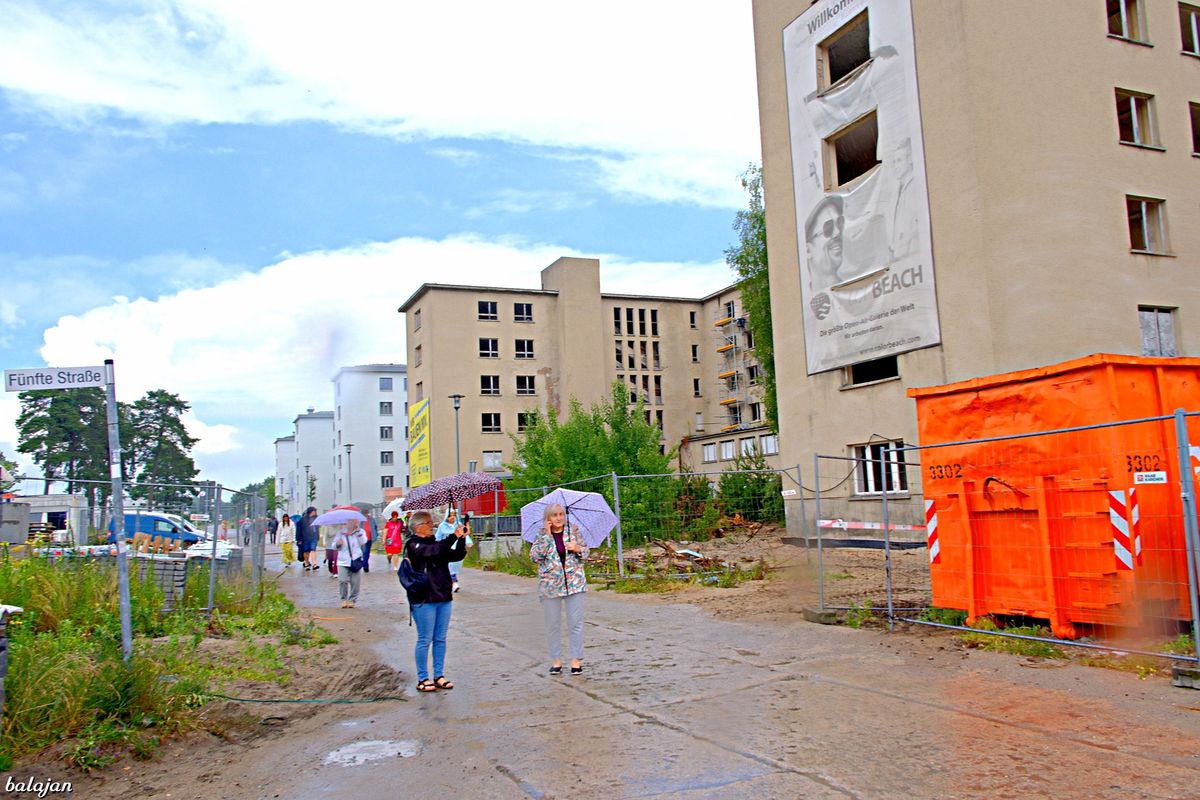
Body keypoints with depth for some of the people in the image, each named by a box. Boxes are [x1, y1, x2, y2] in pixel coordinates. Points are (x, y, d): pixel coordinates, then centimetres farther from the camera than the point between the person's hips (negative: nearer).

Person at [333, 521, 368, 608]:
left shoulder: (360, 532, 8)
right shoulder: (340, 533, 10)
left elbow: (363, 542, -9)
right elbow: (334, 546, 12)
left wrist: (358, 532, -13)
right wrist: (337, 544, -10)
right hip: (343, 561, 0)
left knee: (355, 582, -3)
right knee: (342, 581, -10)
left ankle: (352, 600, 12)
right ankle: (344, 599, 8)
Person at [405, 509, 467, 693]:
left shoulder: (436, 543, 14)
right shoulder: (413, 545, -6)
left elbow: (457, 555, 6)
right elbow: (433, 551, -25)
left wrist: (462, 539, -9)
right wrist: (454, 536, -25)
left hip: (443, 597, 7)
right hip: (424, 599, -7)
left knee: (440, 639, 10)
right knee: (425, 640, 0)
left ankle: (439, 676, 18)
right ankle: (422, 679, 9)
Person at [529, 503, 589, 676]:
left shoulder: (574, 531, 4)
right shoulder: (541, 535, 1)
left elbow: (586, 554, 10)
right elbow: (535, 556, -12)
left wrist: (577, 549, -12)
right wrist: (546, 534, -14)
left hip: (574, 582, 0)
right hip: (550, 584, 0)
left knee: (576, 623, 0)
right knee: (552, 624, 5)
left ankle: (576, 660, 9)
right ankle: (556, 660, 17)